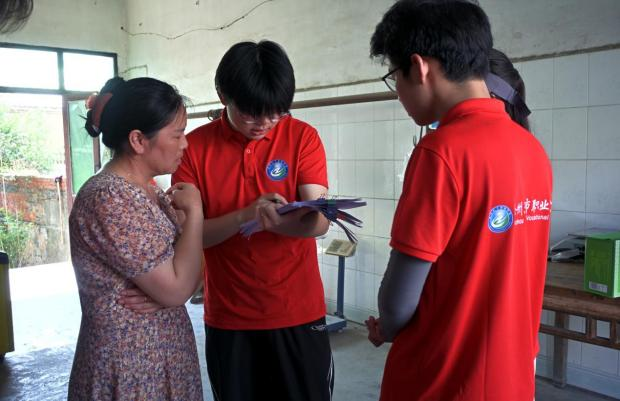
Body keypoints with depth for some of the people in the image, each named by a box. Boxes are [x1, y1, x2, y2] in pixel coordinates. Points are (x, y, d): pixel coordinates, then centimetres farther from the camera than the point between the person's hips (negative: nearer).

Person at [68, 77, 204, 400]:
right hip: (131, 370, -8)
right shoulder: (110, 197, -23)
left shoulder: (147, 190, 6)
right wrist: (195, 211, -16)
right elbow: (177, 288, -24)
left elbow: (181, 273, 7)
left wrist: (164, 291, -14)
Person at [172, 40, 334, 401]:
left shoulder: (303, 137, -6)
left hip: (298, 313, 0)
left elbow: (319, 220, -14)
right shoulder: (195, 147, -4)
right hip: (228, 318, 1)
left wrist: (284, 222, -36)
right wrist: (245, 215, -26)